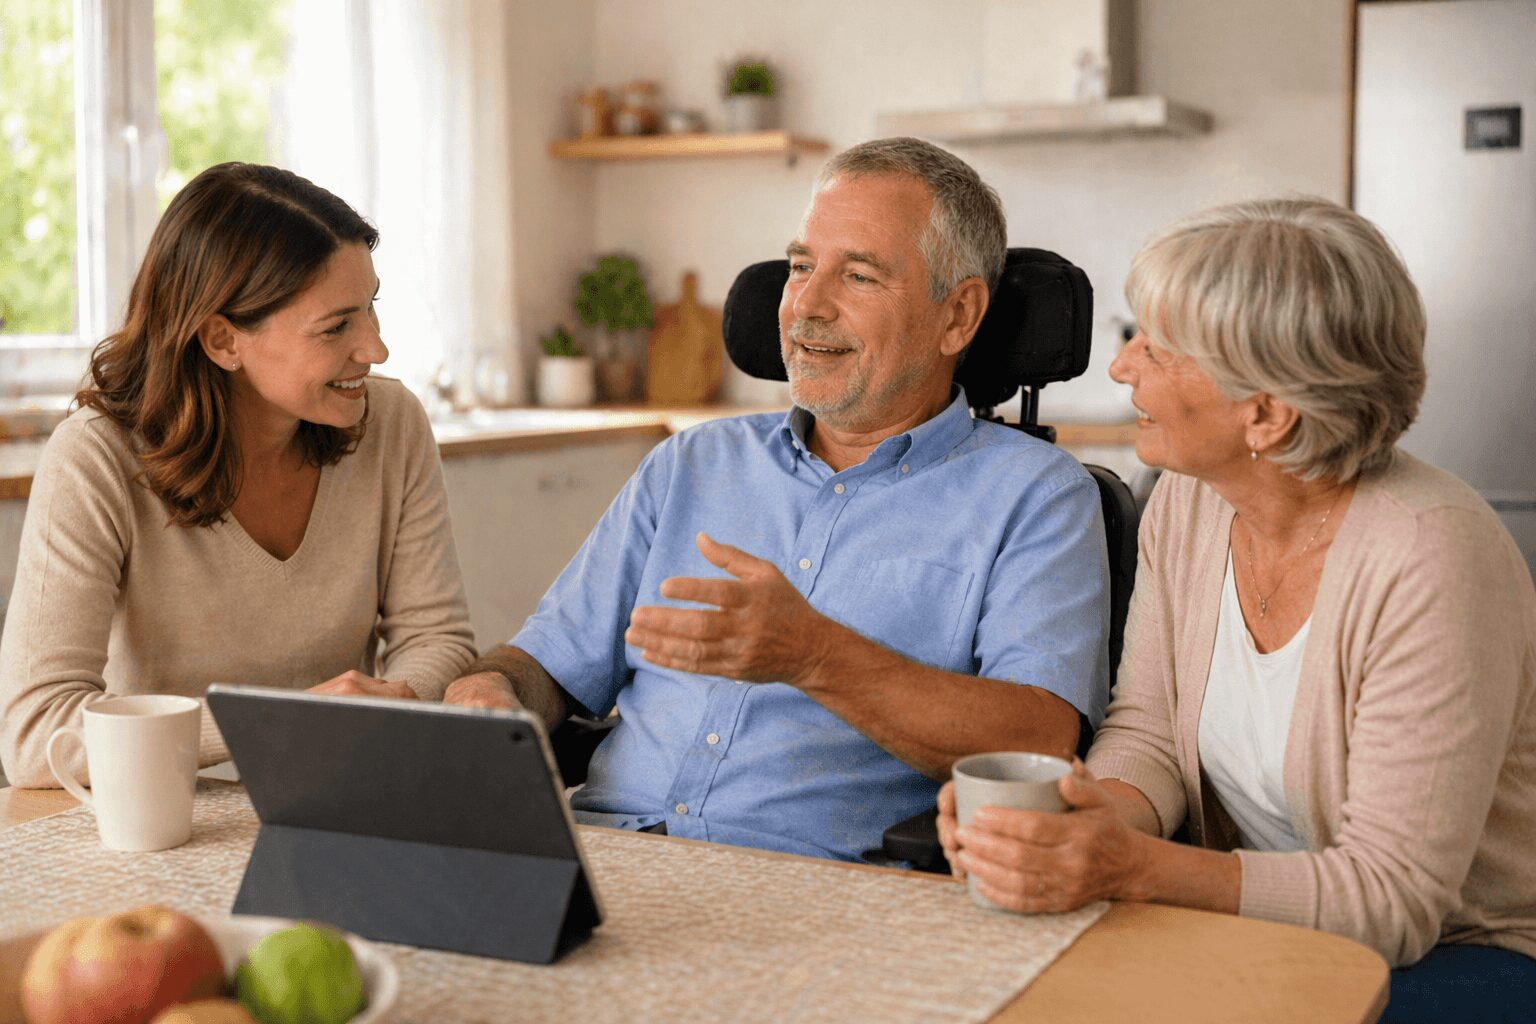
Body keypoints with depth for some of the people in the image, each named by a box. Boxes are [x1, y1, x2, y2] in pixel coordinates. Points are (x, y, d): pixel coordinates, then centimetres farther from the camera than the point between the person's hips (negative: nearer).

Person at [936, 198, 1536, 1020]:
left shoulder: (1429, 563, -24)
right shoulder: (1187, 501, -3)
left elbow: (1394, 897, -23)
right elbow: (1147, 730, 2)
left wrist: (1134, 868, -34)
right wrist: (1095, 820, -21)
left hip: (1457, 954, -5)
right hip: (1261, 931, 5)